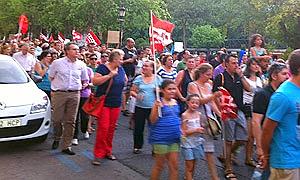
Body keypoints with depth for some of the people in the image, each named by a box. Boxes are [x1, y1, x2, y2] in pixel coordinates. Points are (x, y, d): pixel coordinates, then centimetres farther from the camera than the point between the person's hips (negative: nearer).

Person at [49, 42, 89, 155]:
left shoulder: (81, 65, 9)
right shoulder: (57, 63, 3)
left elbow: (85, 80, 21)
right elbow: (51, 77, 14)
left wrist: (80, 86, 8)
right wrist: (58, 86, 8)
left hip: (75, 94, 2)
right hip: (59, 94, -2)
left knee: (70, 121, 3)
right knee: (57, 119, 0)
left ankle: (66, 146, 11)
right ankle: (57, 139, 29)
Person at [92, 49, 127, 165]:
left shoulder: (120, 69, 11)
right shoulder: (102, 68, -9)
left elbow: (125, 80, 31)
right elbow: (95, 82, -20)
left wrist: (124, 82, 12)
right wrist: (109, 75, -23)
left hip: (116, 104, 6)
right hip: (103, 103, -6)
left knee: (111, 128, 10)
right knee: (103, 128, -9)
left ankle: (108, 151, 23)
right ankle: (98, 154, 0)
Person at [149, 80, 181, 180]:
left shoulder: (175, 102, 7)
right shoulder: (159, 103, -12)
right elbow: (152, 121, -16)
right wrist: (156, 108, -30)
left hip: (174, 138, 6)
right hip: (160, 138, -6)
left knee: (174, 166, 10)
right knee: (159, 165, 8)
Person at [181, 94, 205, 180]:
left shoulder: (198, 114, 2)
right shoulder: (185, 115, -13)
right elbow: (184, 132, -13)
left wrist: (202, 129, -6)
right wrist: (196, 130, -21)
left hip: (197, 142, 5)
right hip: (188, 143, -5)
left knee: (193, 165, 15)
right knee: (189, 166, 1)